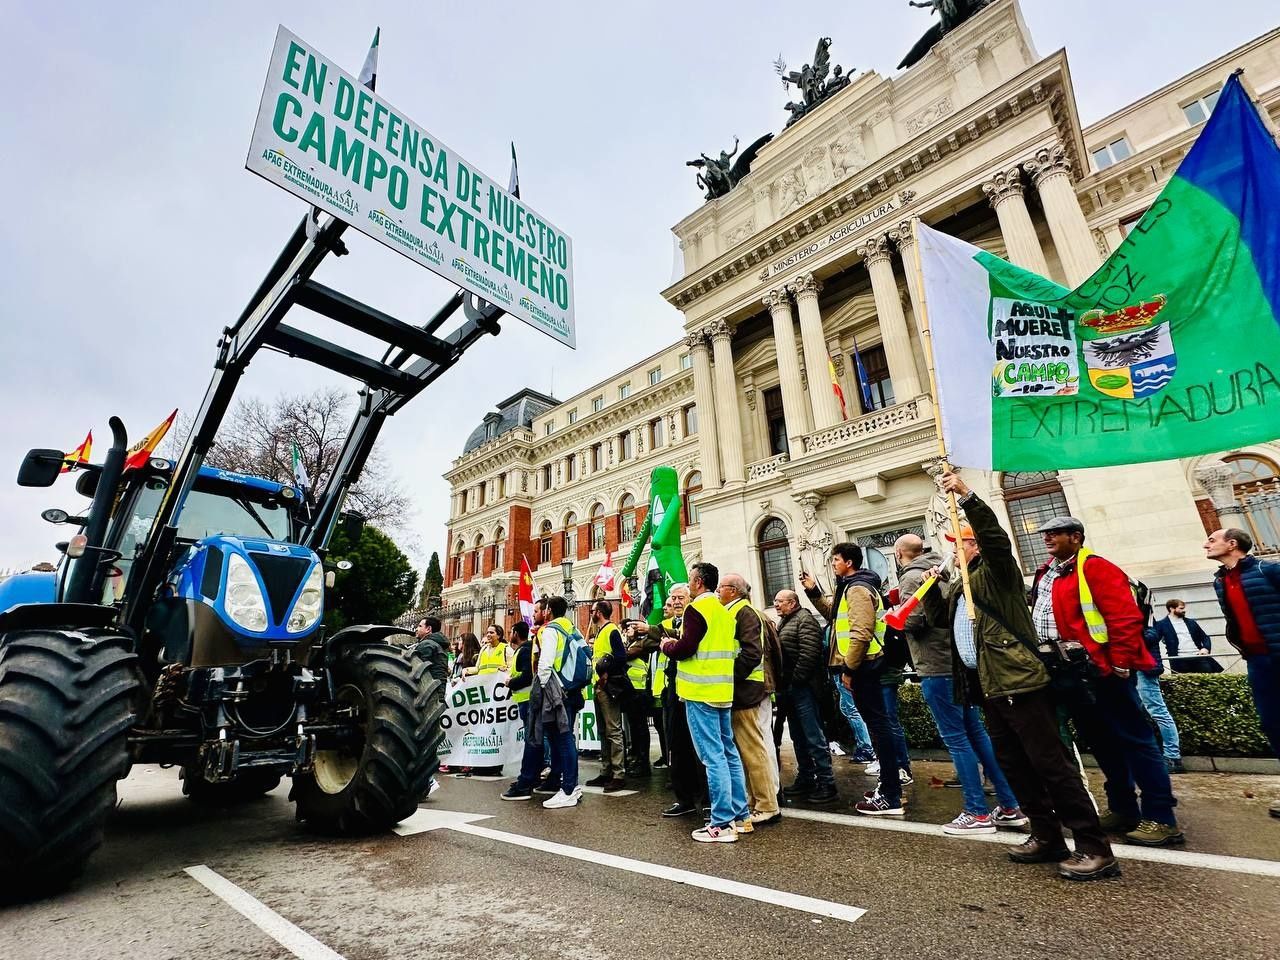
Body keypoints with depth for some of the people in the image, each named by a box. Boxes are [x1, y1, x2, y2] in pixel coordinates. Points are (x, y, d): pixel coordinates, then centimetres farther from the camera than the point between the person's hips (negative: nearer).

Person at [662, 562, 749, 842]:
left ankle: (722, 823, 1)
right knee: (729, 752, 14)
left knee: (713, 756, -4)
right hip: (723, 691, 9)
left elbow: (685, 649, -20)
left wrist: (667, 645, 1)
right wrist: (678, 643, 17)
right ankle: (740, 815, 22)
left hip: (701, 692, -9)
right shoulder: (723, 610, 13)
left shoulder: (696, 609, -13)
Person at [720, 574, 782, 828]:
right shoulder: (737, 613, 17)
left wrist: (728, 679, -20)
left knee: (754, 750, -3)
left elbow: (751, 653, -23)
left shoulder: (743, 613, -13)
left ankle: (767, 808, 6)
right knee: (754, 749, 15)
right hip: (751, 690, 10)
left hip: (747, 692, -10)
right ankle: (756, 802, 24)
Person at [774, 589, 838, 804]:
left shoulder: (805, 619, -10)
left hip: (803, 687, -9)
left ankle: (827, 785, 4)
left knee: (814, 738, -4)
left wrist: (795, 680, -19)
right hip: (789, 689, 10)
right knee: (799, 738, 16)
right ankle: (805, 780, 26)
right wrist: (781, 685, 15)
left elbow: (809, 653, -20)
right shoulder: (784, 623, 19)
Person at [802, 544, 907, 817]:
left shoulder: (857, 588, -15)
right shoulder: (851, 587, 18)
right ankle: (889, 785, 26)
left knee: (877, 724, -7)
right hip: (861, 666, 11)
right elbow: (834, 614, 28)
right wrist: (813, 591, 18)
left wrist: (848, 669, -19)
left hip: (862, 666, -11)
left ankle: (890, 798, -1)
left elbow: (860, 633, -22)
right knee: (876, 723, 15)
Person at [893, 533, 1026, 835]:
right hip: (958, 661, 8)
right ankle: (1009, 806, 20)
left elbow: (912, 621, -19)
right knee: (976, 732, 14)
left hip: (936, 667, -8)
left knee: (956, 739, -1)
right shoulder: (941, 570, 12)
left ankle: (977, 813, 7)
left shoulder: (911, 577, -12)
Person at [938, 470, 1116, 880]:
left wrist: (965, 495, -31)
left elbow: (995, 536, -24)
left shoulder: (996, 570, -4)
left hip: (1017, 681, -9)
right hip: (987, 687, 9)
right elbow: (946, 623, 28)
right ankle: (1047, 837, 26)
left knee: (1052, 763, -5)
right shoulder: (959, 585, 20)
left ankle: (1094, 849, 5)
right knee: (1014, 765, 14)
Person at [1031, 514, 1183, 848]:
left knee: (1134, 740, 1)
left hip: (1102, 671, -9)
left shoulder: (1095, 568, -12)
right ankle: (1123, 809, 28)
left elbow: (1125, 617, -17)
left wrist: (1119, 664, -18)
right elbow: (1039, 618, 20)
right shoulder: (1046, 573, 14)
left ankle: (1161, 818, 10)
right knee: (1101, 743, 16)